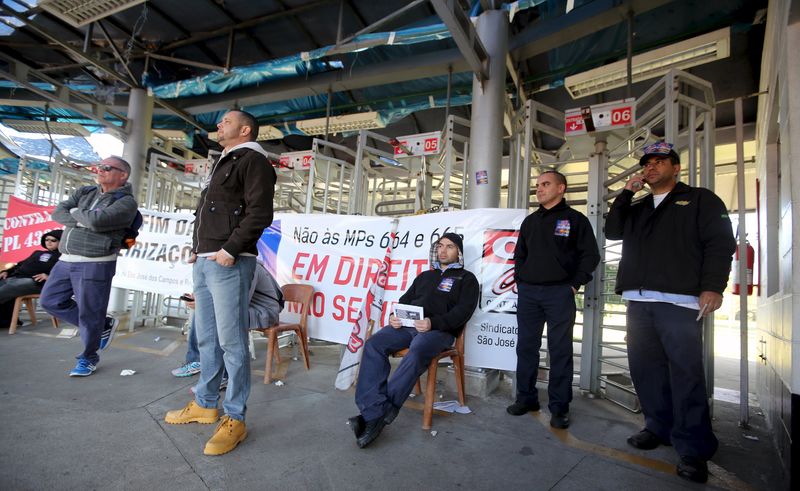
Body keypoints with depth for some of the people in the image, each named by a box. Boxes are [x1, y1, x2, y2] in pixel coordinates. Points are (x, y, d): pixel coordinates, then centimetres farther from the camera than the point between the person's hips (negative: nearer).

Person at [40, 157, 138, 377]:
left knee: (90, 313, -1)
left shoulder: (126, 202, -9)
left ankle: (88, 358, 20)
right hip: (66, 260, 8)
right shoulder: (84, 192, 15)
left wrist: (76, 212, -3)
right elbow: (58, 212, 6)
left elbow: (96, 221, -22)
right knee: (51, 301, 13)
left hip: (95, 265, -8)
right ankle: (104, 325, 25)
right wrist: (81, 221, -10)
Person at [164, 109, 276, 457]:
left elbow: (260, 213, -16)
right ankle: (205, 404, 30)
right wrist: (198, 249, 17)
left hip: (229, 263, -10)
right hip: (204, 262, 10)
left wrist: (231, 250, -19)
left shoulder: (252, 161, -3)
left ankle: (235, 418, 5)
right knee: (206, 338, 16)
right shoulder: (222, 164, 26)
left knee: (231, 341, -6)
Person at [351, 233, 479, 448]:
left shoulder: (466, 279, 14)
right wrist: (394, 316, 2)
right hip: (407, 325, 5)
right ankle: (374, 412, -27)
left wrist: (434, 322, -18)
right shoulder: (425, 276, 31)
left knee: (417, 353, -37)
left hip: (439, 330, -5)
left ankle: (377, 414, -28)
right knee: (374, 344, -22)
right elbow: (405, 299, 25)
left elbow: (463, 310, -2)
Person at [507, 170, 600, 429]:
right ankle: (526, 398, 21)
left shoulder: (576, 219, 2)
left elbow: (590, 255, -2)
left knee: (560, 350, 2)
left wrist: (575, 284, -7)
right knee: (526, 347, 8)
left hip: (559, 293, -4)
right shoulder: (530, 221, 16)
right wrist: (519, 280, 9)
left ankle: (559, 407, 13)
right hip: (527, 292, 5)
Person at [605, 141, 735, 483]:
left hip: (680, 302, -5)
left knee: (686, 374, -5)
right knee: (645, 368, 8)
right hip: (638, 302, 5)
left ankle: (693, 448, 5)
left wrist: (713, 286, -13)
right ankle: (660, 428, 21)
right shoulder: (636, 209, 23)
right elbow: (612, 231, 10)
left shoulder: (700, 199, 8)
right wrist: (626, 193, 5)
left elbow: (720, 243, -1)